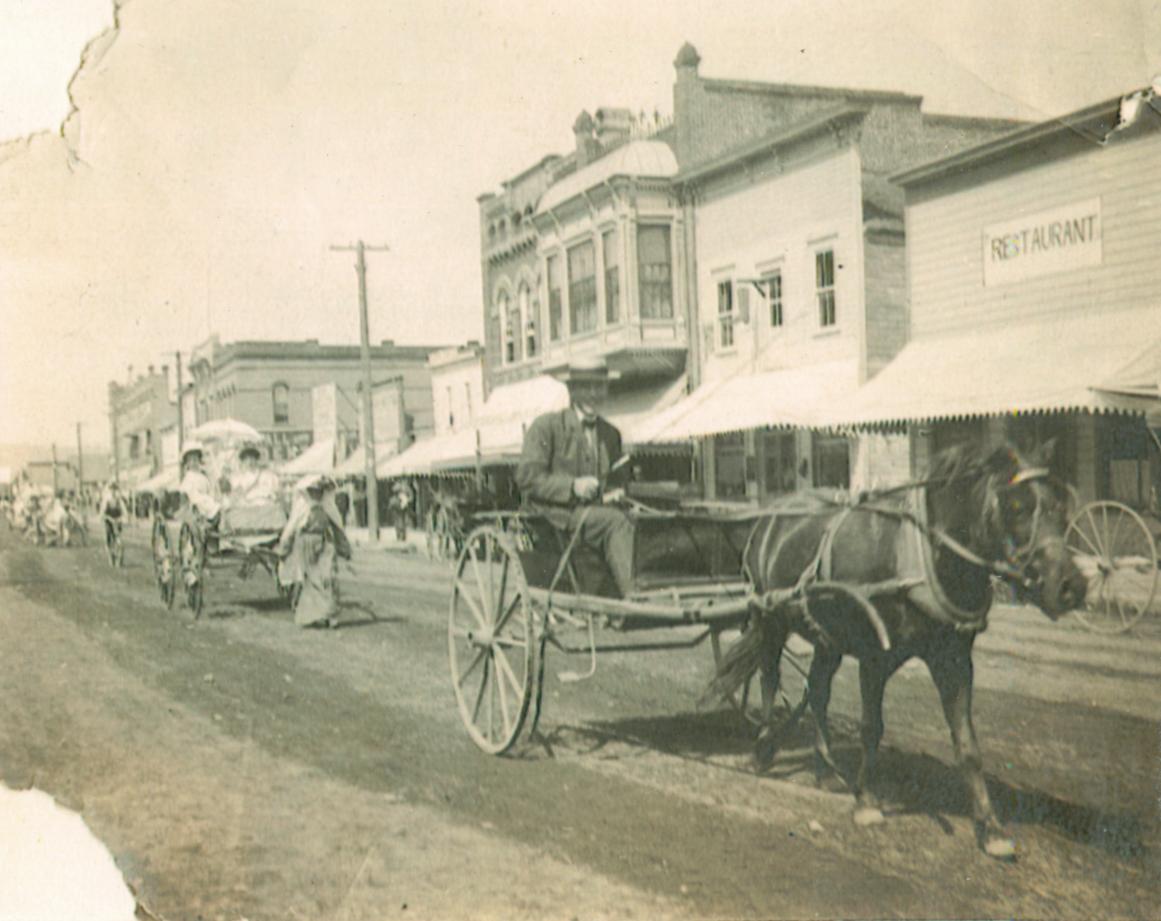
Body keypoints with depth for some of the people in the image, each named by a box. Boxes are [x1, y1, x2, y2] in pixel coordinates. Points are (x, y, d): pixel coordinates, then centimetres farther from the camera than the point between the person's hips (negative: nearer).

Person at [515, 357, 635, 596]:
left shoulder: (610, 433, 19)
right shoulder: (546, 426, 0)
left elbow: (616, 480, 25)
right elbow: (527, 478, -7)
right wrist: (572, 486, -19)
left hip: (597, 510, 5)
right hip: (554, 513, -5)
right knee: (617, 521, -30)